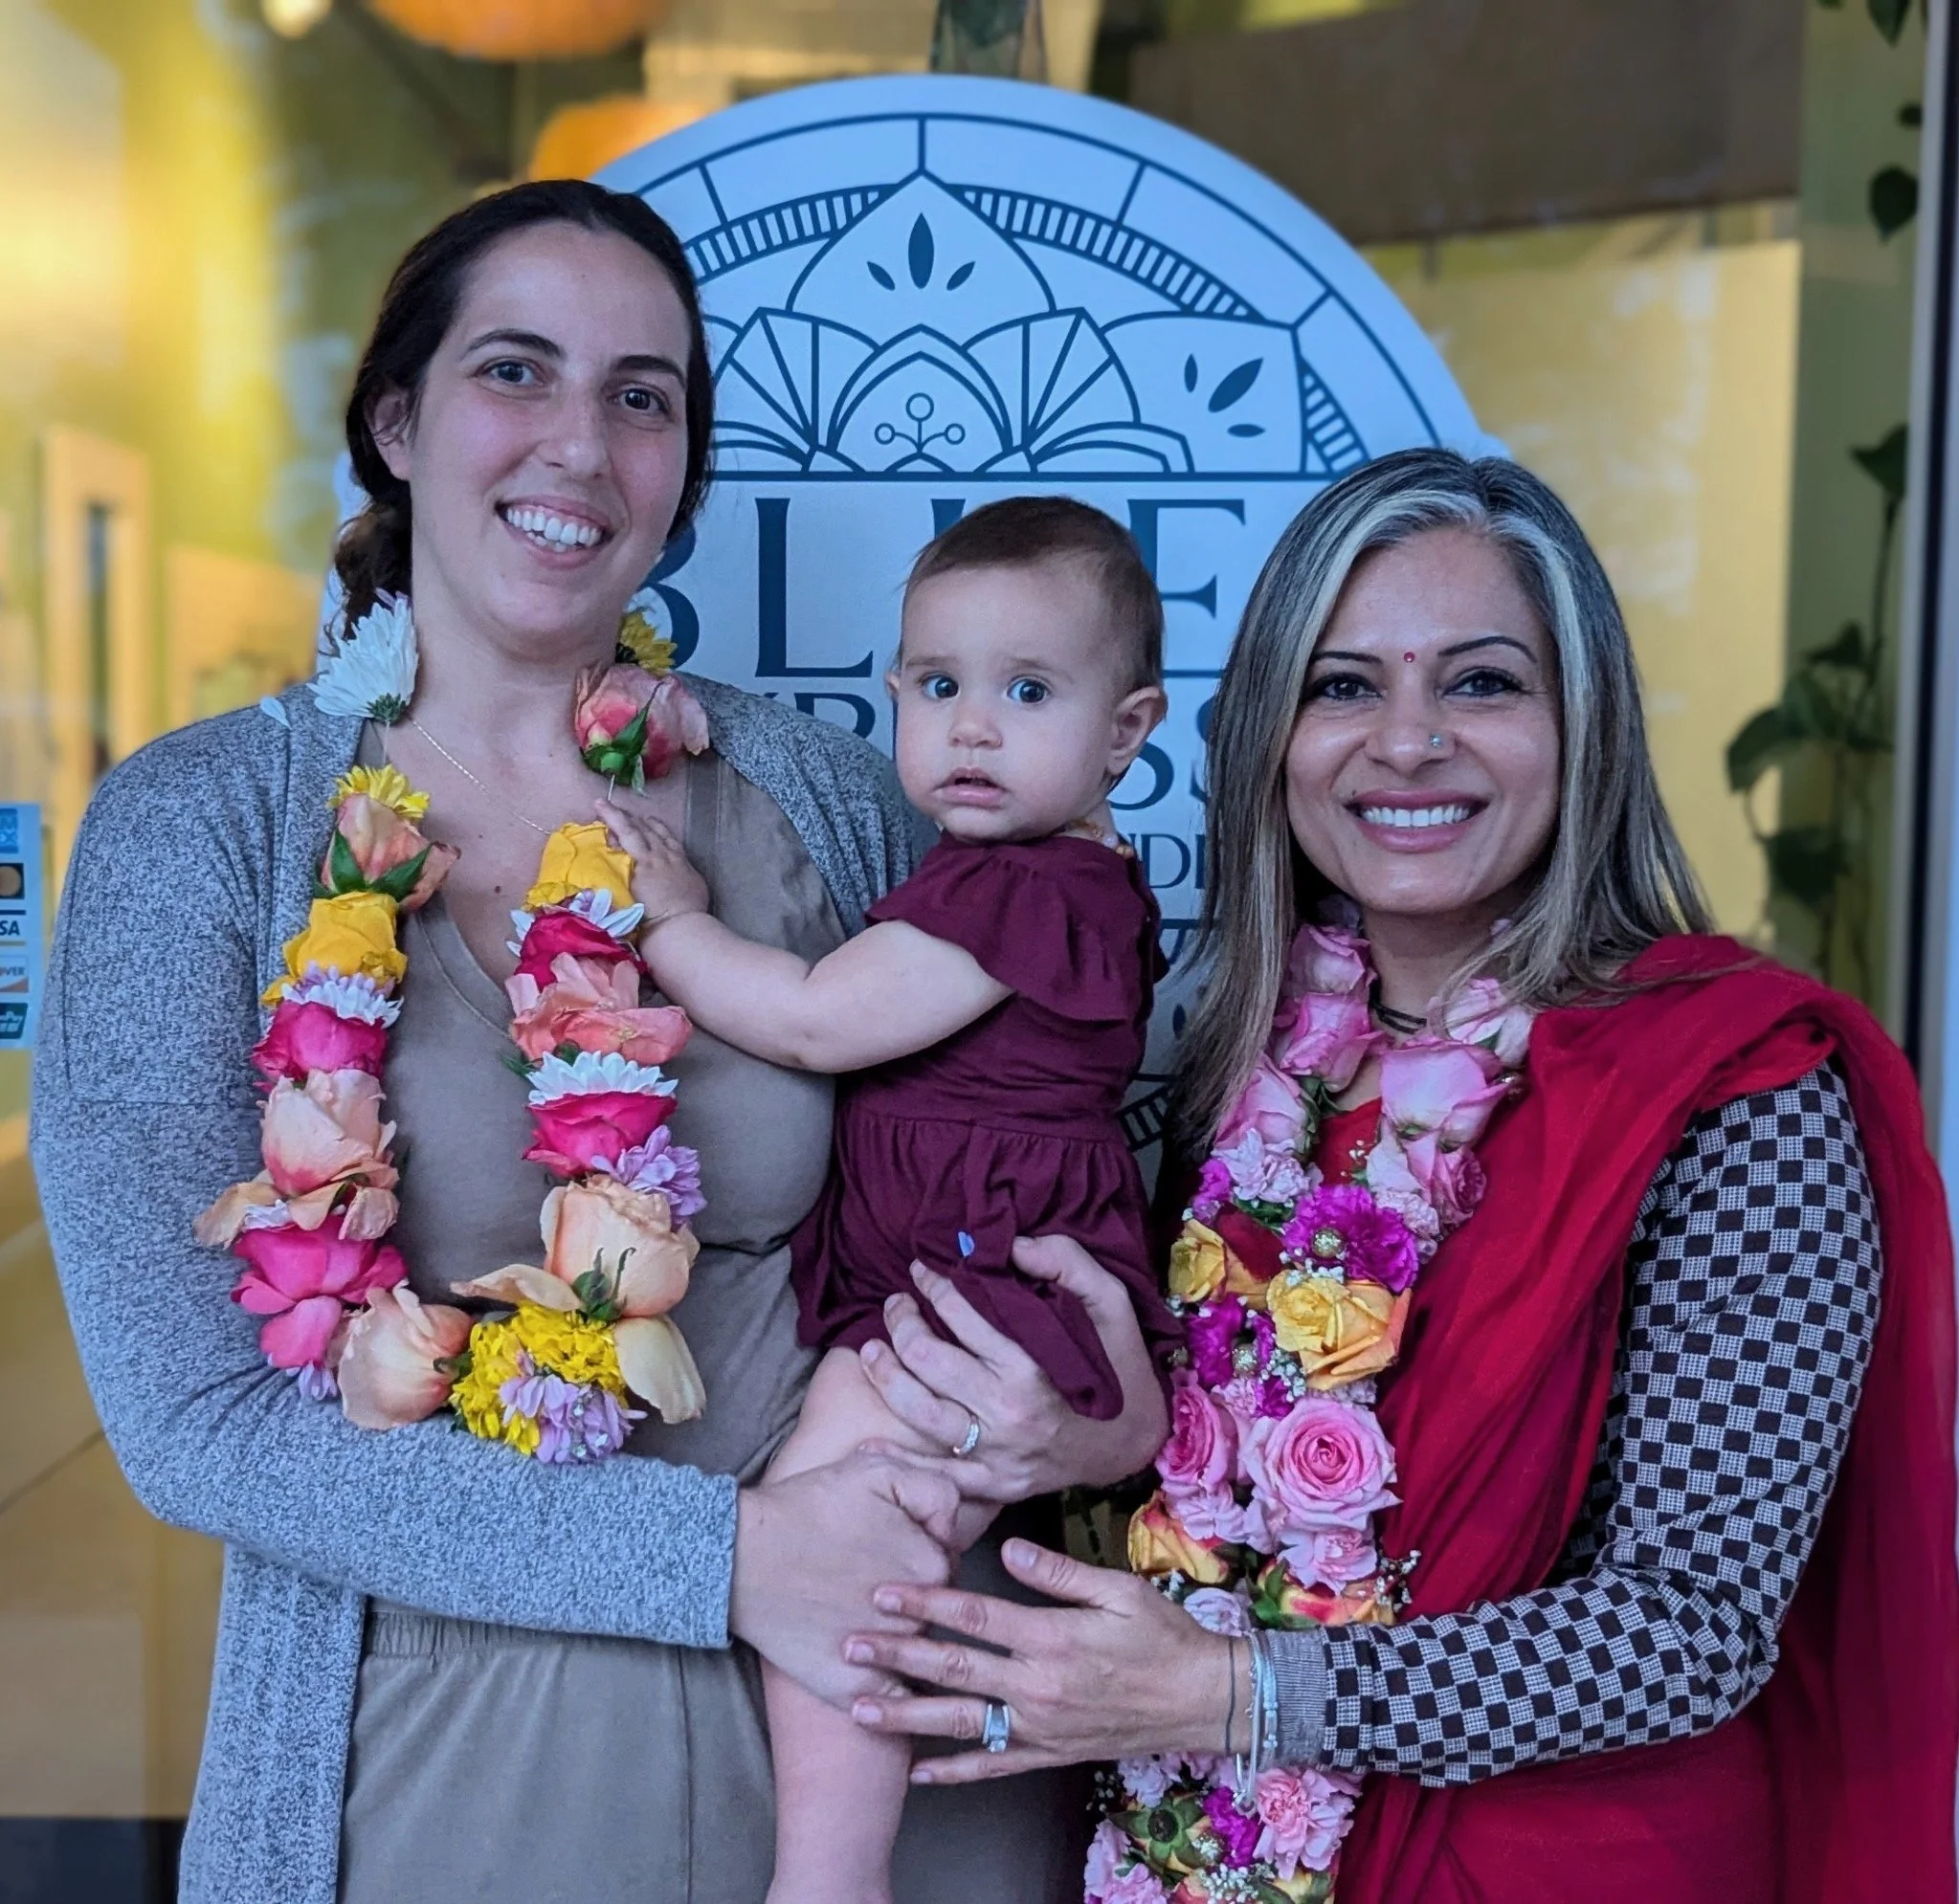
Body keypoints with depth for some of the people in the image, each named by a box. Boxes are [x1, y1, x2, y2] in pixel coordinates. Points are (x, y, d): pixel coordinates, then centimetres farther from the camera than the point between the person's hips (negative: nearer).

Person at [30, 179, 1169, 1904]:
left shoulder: (819, 793, -3)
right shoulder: (200, 827, -9)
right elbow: (198, 1415, -14)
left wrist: (1118, 1411, -12)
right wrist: (724, 1555, -20)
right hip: (439, 1758, -2)